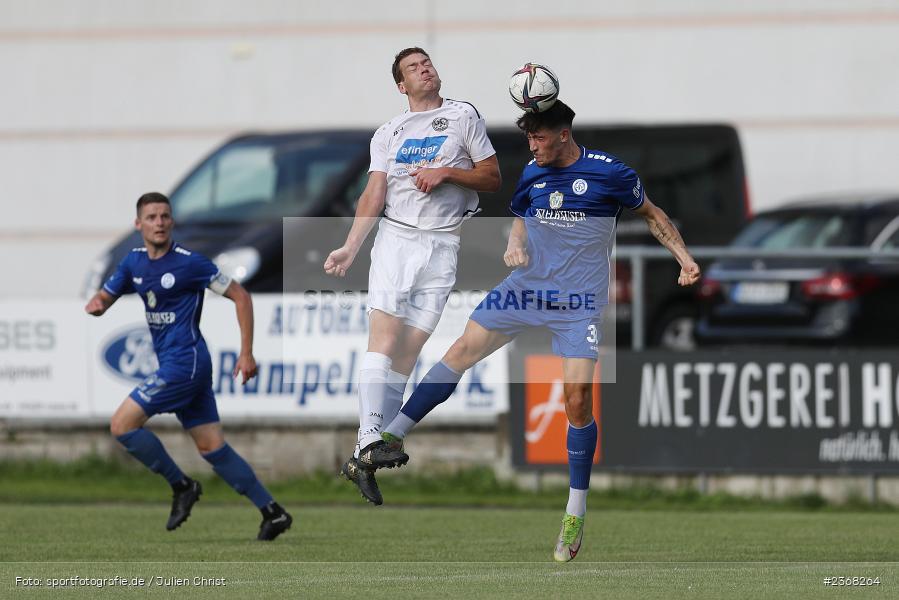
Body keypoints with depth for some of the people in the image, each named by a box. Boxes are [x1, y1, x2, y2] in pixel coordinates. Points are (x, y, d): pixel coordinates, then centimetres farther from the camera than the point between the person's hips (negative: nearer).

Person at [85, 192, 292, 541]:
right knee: (212, 447, 6)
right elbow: (104, 297, 17)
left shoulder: (189, 263, -12)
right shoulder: (134, 263, 9)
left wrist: (246, 353, -10)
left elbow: (240, 296, -7)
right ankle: (272, 513, 8)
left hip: (185, 362, -8)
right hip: (172, 364, 8)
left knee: (122, 424, -12)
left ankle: (181, 486, 0)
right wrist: (96, 305, -9)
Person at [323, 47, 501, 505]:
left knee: (409, 351, -7)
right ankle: (370, 443, -26)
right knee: (384, 335, -17)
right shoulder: (388, 133, 14)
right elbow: (374, 194, 6)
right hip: (394, 238, 1)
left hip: (442, 244, -1)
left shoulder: (463, 116, 10)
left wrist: (446, 173, -8)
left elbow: (492, 178, 8)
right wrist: (349, 248, -7)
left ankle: (364, 458, -9)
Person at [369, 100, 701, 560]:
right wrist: (515, 245, -3)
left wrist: (684, 257, -4)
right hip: (527, 284, 4)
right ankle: (391, 437, 1)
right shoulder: (531, 174, 3)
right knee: (463, 349, -6)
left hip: (580, 300, -4)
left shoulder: (609, 173, -10)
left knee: (577, 397, -12)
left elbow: (651, 214, 5)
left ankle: (576, 515, 1)